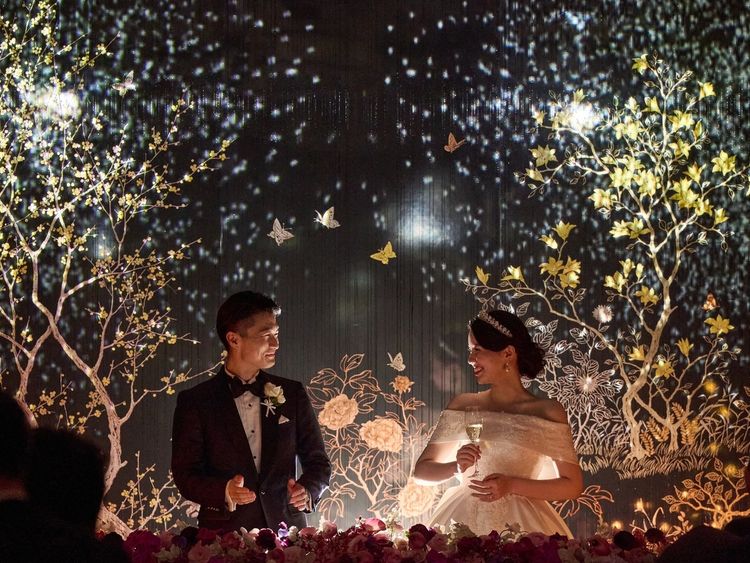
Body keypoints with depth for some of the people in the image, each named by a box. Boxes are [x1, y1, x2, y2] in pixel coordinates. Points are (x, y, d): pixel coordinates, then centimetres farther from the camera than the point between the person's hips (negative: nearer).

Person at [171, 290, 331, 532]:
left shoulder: (293, 394, 7)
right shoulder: (195, 402, -1)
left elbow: (317, 462, 9)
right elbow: (185, 475, -3)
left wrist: (307, 490, -12)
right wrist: (223, 492, -22)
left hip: (287, 532, 2)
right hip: (224, 536, -2)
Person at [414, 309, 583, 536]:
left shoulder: (547, 412, 1)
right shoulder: (462, 405, 9)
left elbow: (573, 485, 0)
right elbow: (422, 469, 12)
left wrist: (512, 485, -10)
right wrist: (456, 466, -7)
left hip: (520, 524, -2)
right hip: (463, 519, 2)